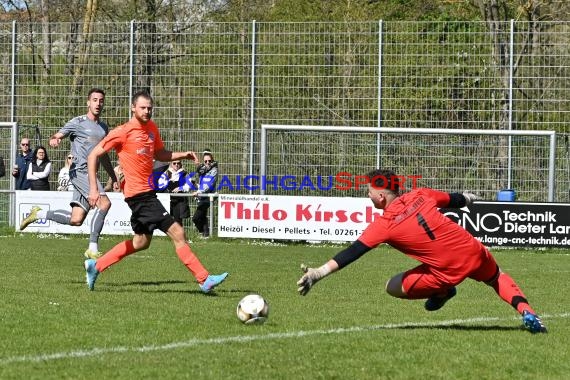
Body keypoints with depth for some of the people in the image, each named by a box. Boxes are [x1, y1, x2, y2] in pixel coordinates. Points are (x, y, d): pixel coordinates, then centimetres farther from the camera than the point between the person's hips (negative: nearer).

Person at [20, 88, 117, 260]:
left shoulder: (103, 128, 20)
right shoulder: (78, 123, 0)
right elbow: (56, 136, -2)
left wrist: (114, 179, 30)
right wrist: (54, 140, -27)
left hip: (90, 174, 7)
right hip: (80, 171, -7)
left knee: (76, 220, 0)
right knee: (104, 203, -24)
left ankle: (39, 214, 19)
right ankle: (93, 248, -21)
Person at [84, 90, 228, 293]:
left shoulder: (152, 128, 10)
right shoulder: (123, 132, -12)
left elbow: (160, 154, 25)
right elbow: (93, 156, -9)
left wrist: (184, 154, 6)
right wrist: (93, 188, -16)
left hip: (148, 192, 9)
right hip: (139, 194, -9)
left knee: (141, 242, 20)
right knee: (177, 233, -11)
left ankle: (95, 266, 29)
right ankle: (204, 280, -8)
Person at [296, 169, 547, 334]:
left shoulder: (383, 225, -10)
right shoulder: (420, 195, 2)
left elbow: (352, 253, -15)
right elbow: (455, 200, 20)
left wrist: (318, 273, -17)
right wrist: (466, 198, 44)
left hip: (448, 271, -5)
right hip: (473, 250, 5)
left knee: (394, 287, 11)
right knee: (497, 278, 32)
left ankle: (441, 293, 20)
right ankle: (525, 311, 8)